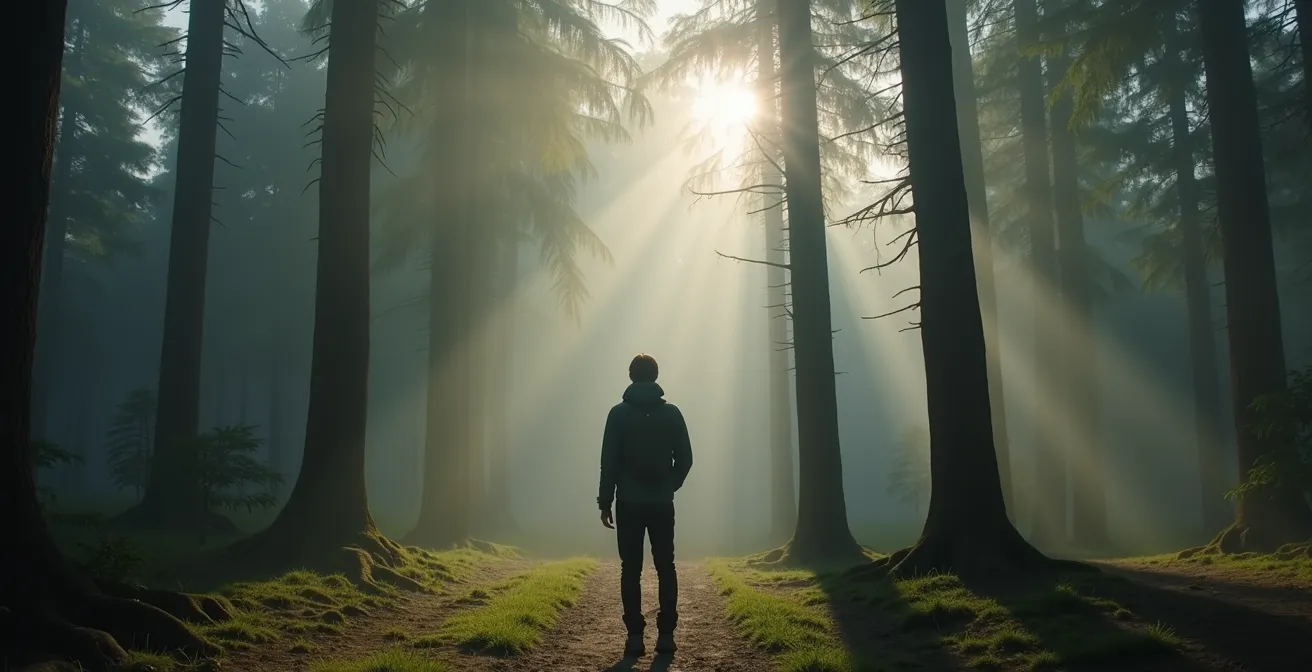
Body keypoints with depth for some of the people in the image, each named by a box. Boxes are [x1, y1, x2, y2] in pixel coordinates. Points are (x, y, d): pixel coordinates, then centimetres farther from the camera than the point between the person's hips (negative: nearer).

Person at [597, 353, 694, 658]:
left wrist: (605, 501, -1)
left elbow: (609, 461, -7)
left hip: (629, 503, -1)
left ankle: (635, 635, 0)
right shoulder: (671, 413, 1)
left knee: (631, 569, 3)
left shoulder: (619, 413, -4)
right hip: (662, 503, 2)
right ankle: (666, 634, 4)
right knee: (665, 568, 7)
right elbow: (685, 458, 3)